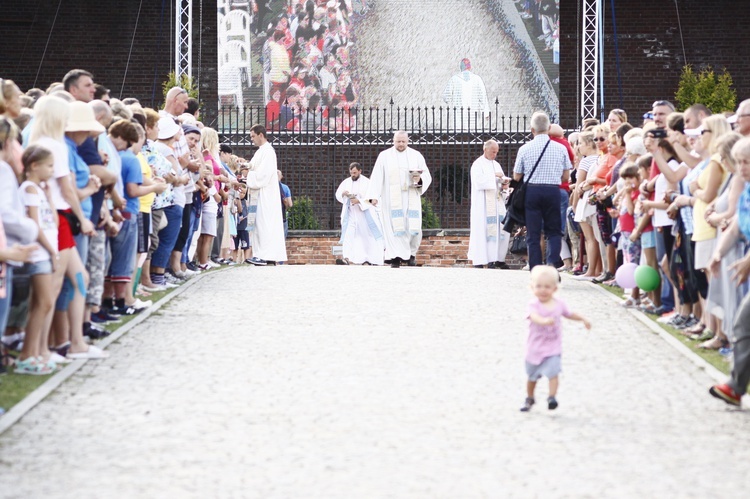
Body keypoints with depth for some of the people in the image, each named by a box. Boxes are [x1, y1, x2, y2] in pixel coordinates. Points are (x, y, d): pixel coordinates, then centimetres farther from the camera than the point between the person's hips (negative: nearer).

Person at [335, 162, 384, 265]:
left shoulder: (366, 182, -4)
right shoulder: (346, 182, 7)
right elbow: (338, 194, 5)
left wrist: (358, 201, -26)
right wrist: (343, 193, -18)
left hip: (363, 213, -2)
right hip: (350, 213, 2)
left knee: (368, 235, 5)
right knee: (348, 234, -11)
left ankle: (372, 258, 18)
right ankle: (346, 258, -20)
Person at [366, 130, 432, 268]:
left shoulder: (416, 156, 11)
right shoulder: (384, 156, 7)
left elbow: (427, 176, 9)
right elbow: (377, 177, 1)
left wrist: (419, 180, -14)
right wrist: (374, 196, -10)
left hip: (411, 199, 1)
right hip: (392, 199, -1)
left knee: (413, 227, -5)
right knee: (394, 228, -9)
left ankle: (411, 252, 18)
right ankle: (396, 257, -8)